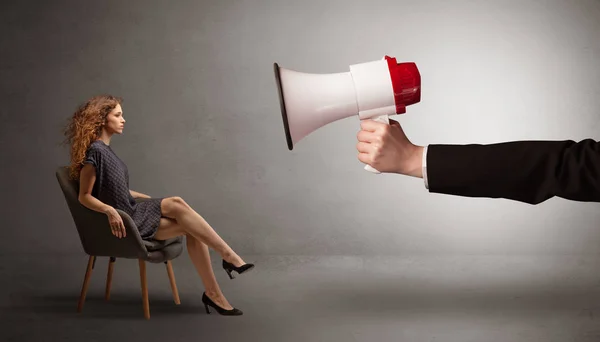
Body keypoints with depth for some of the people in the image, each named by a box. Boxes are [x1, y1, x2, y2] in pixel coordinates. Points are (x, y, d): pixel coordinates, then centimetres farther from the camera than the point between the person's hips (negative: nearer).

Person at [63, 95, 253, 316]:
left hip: (133, 212, 8)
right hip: (121, 221, -8)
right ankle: (228, 256, -22)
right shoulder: (94, 151, -14)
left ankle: (212, 293, -16)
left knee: (190, 229, -14)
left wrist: (148, 199, 14)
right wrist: (110, 210, -29)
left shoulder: (104, 149, 13)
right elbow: (84, 196, -14)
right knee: (177, 205, -26)